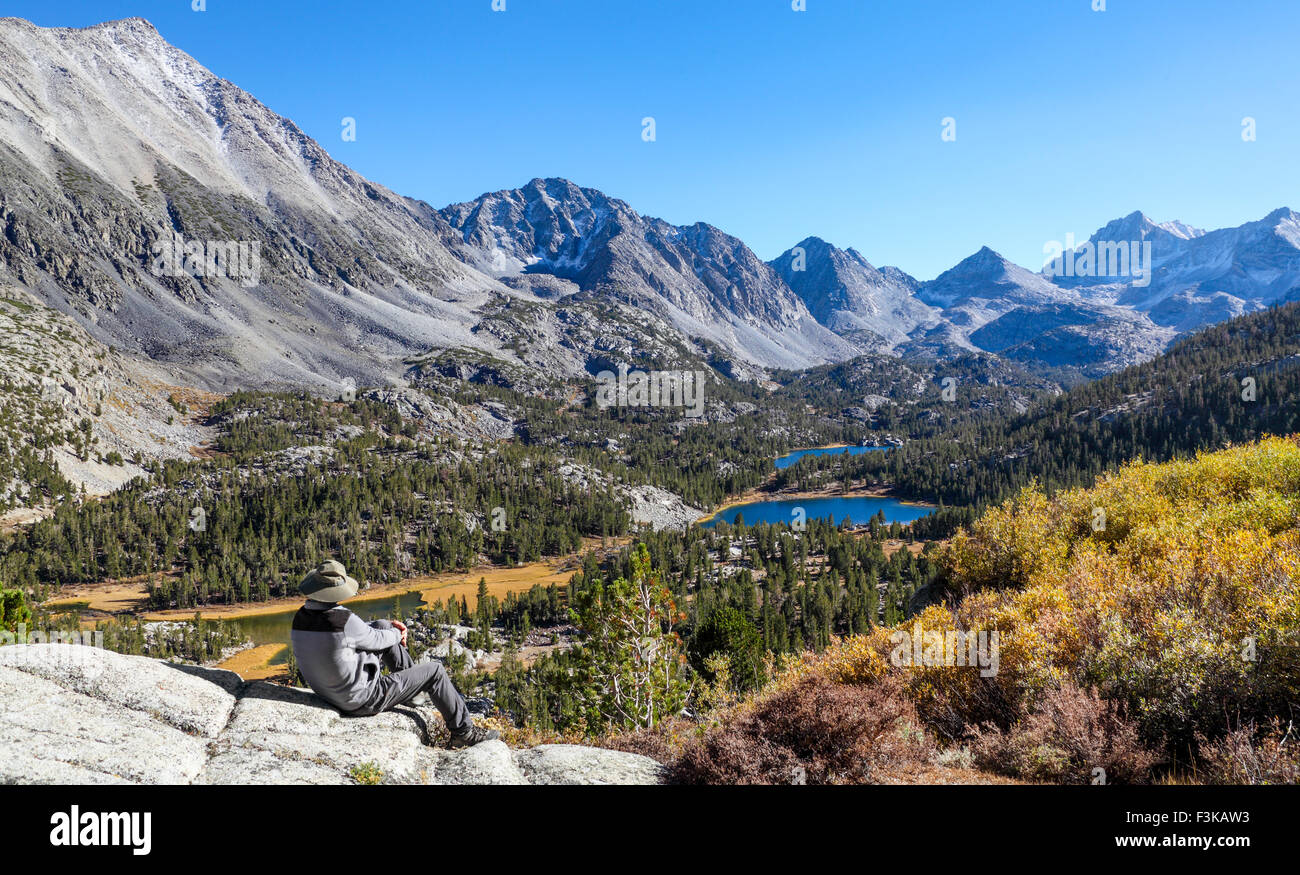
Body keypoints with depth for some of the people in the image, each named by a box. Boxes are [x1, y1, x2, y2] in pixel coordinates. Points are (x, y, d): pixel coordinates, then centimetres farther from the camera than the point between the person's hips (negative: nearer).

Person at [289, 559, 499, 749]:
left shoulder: (301, 617, -6)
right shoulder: (343, 620, -31)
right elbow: (374, 640, -13)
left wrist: (384, 625, 7)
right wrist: (397, 635, 9)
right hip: (365, 699, -8)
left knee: (383, 626, 17)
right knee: (435, 670, 6)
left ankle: (412, 679, 36)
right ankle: (464, 732, 19)